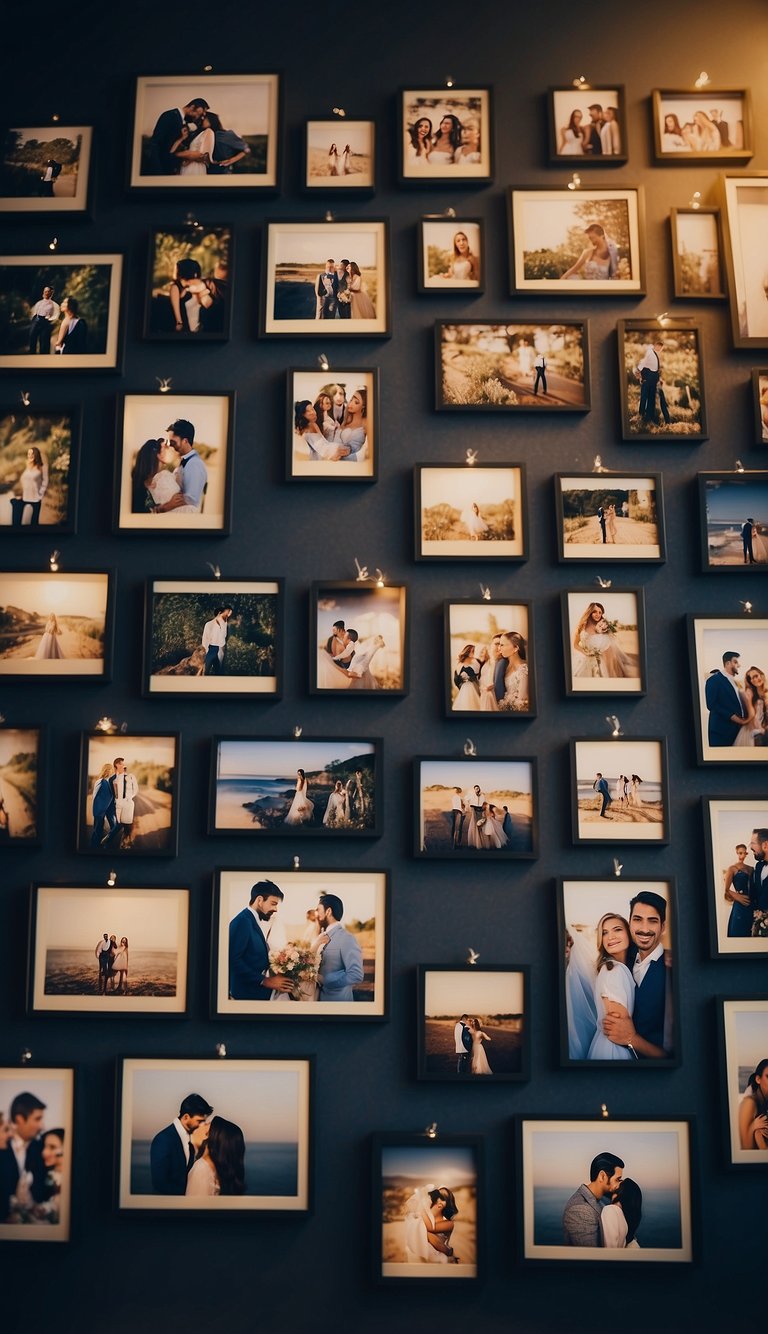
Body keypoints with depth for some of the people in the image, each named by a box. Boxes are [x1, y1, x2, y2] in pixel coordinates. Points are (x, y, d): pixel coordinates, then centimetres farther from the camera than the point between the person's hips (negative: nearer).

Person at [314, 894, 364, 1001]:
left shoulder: (346, 938, -17)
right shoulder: (323, 937, 7)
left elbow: (356, 975, -25)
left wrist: (324, 979, -21)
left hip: (337, 999, -7)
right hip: (319, 996, 7)